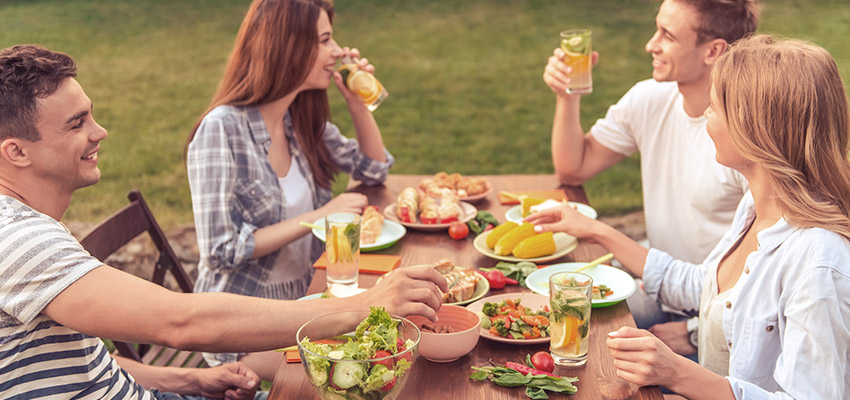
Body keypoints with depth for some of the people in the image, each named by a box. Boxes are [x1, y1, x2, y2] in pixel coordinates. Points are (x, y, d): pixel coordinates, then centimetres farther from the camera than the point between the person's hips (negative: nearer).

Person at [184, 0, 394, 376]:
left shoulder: (302, 119, 2)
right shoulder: (222, 128, -19)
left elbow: (374, 167, 17)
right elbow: (220, 251, -22)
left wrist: (357, 101, 1)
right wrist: (318, 217, -22)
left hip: (300, 298, 7)